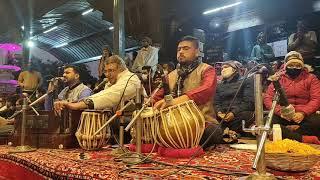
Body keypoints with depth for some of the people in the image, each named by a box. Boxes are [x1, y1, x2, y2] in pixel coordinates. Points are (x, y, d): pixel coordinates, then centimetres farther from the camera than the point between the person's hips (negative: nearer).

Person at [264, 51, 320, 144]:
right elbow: (268, 99, 1)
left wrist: (303, 113, -19)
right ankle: (302, 138, -33)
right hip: (282, 116, 1)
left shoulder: (311, 78, 9)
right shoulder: (278, 79, 10)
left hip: (304, 115, 0)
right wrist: (280, 111, -17)